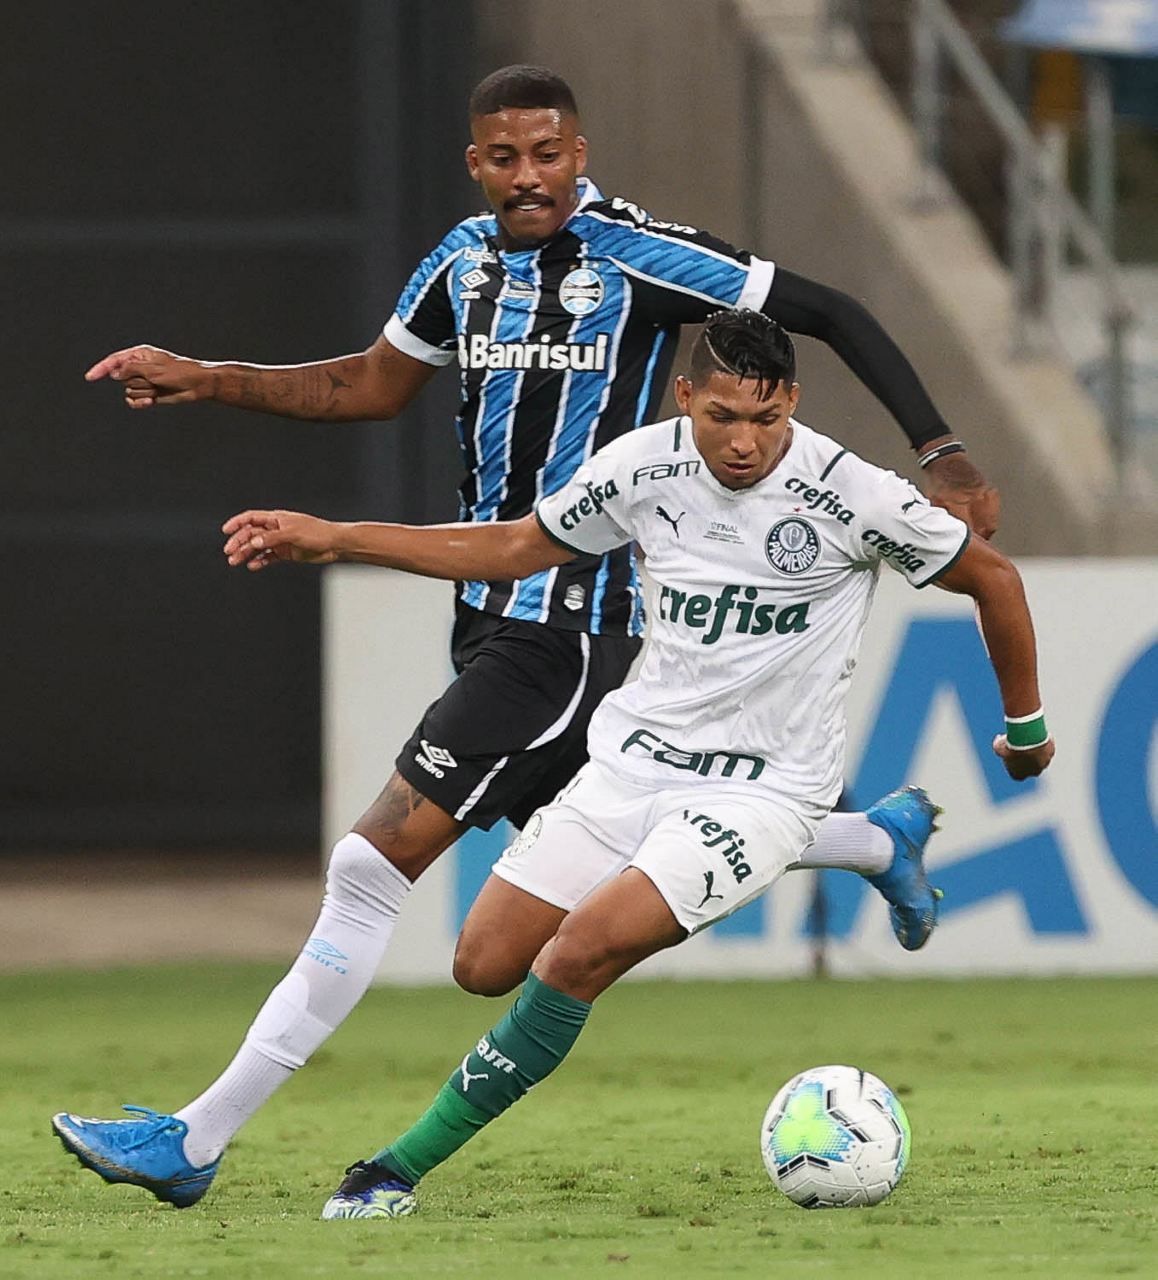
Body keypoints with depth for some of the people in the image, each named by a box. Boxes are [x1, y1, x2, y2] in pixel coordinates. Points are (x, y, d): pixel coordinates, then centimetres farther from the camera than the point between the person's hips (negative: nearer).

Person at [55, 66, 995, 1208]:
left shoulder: (640, 257, -10)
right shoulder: (465, 260, 10)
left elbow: (828, 313, -5)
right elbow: (373, 385, 24)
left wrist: (938, 450, -10)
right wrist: (203, 380, 15)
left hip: (577, 627, -8)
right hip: (490, 614, 8)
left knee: (376, 862, -13)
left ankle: (197, 1140, -9)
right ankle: (879, 836, 29)